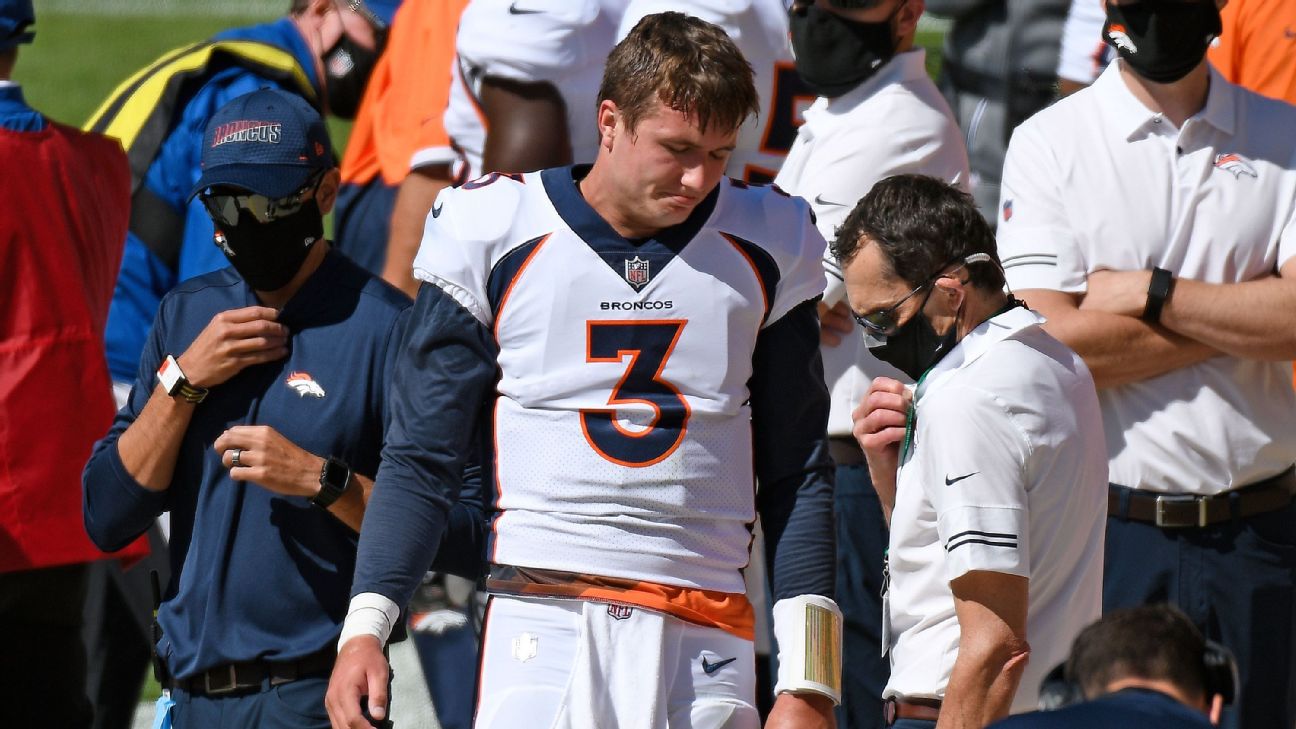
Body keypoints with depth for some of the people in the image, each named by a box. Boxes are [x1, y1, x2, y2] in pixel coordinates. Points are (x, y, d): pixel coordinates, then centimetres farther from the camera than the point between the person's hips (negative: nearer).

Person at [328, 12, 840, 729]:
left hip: (705, 641, 2)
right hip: (541, 614, -2)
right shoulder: (494, 233, 3)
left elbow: (796, 475, 12)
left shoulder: (764, 245, 9)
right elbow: (422, 460, 6)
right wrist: (364, 627, -6)